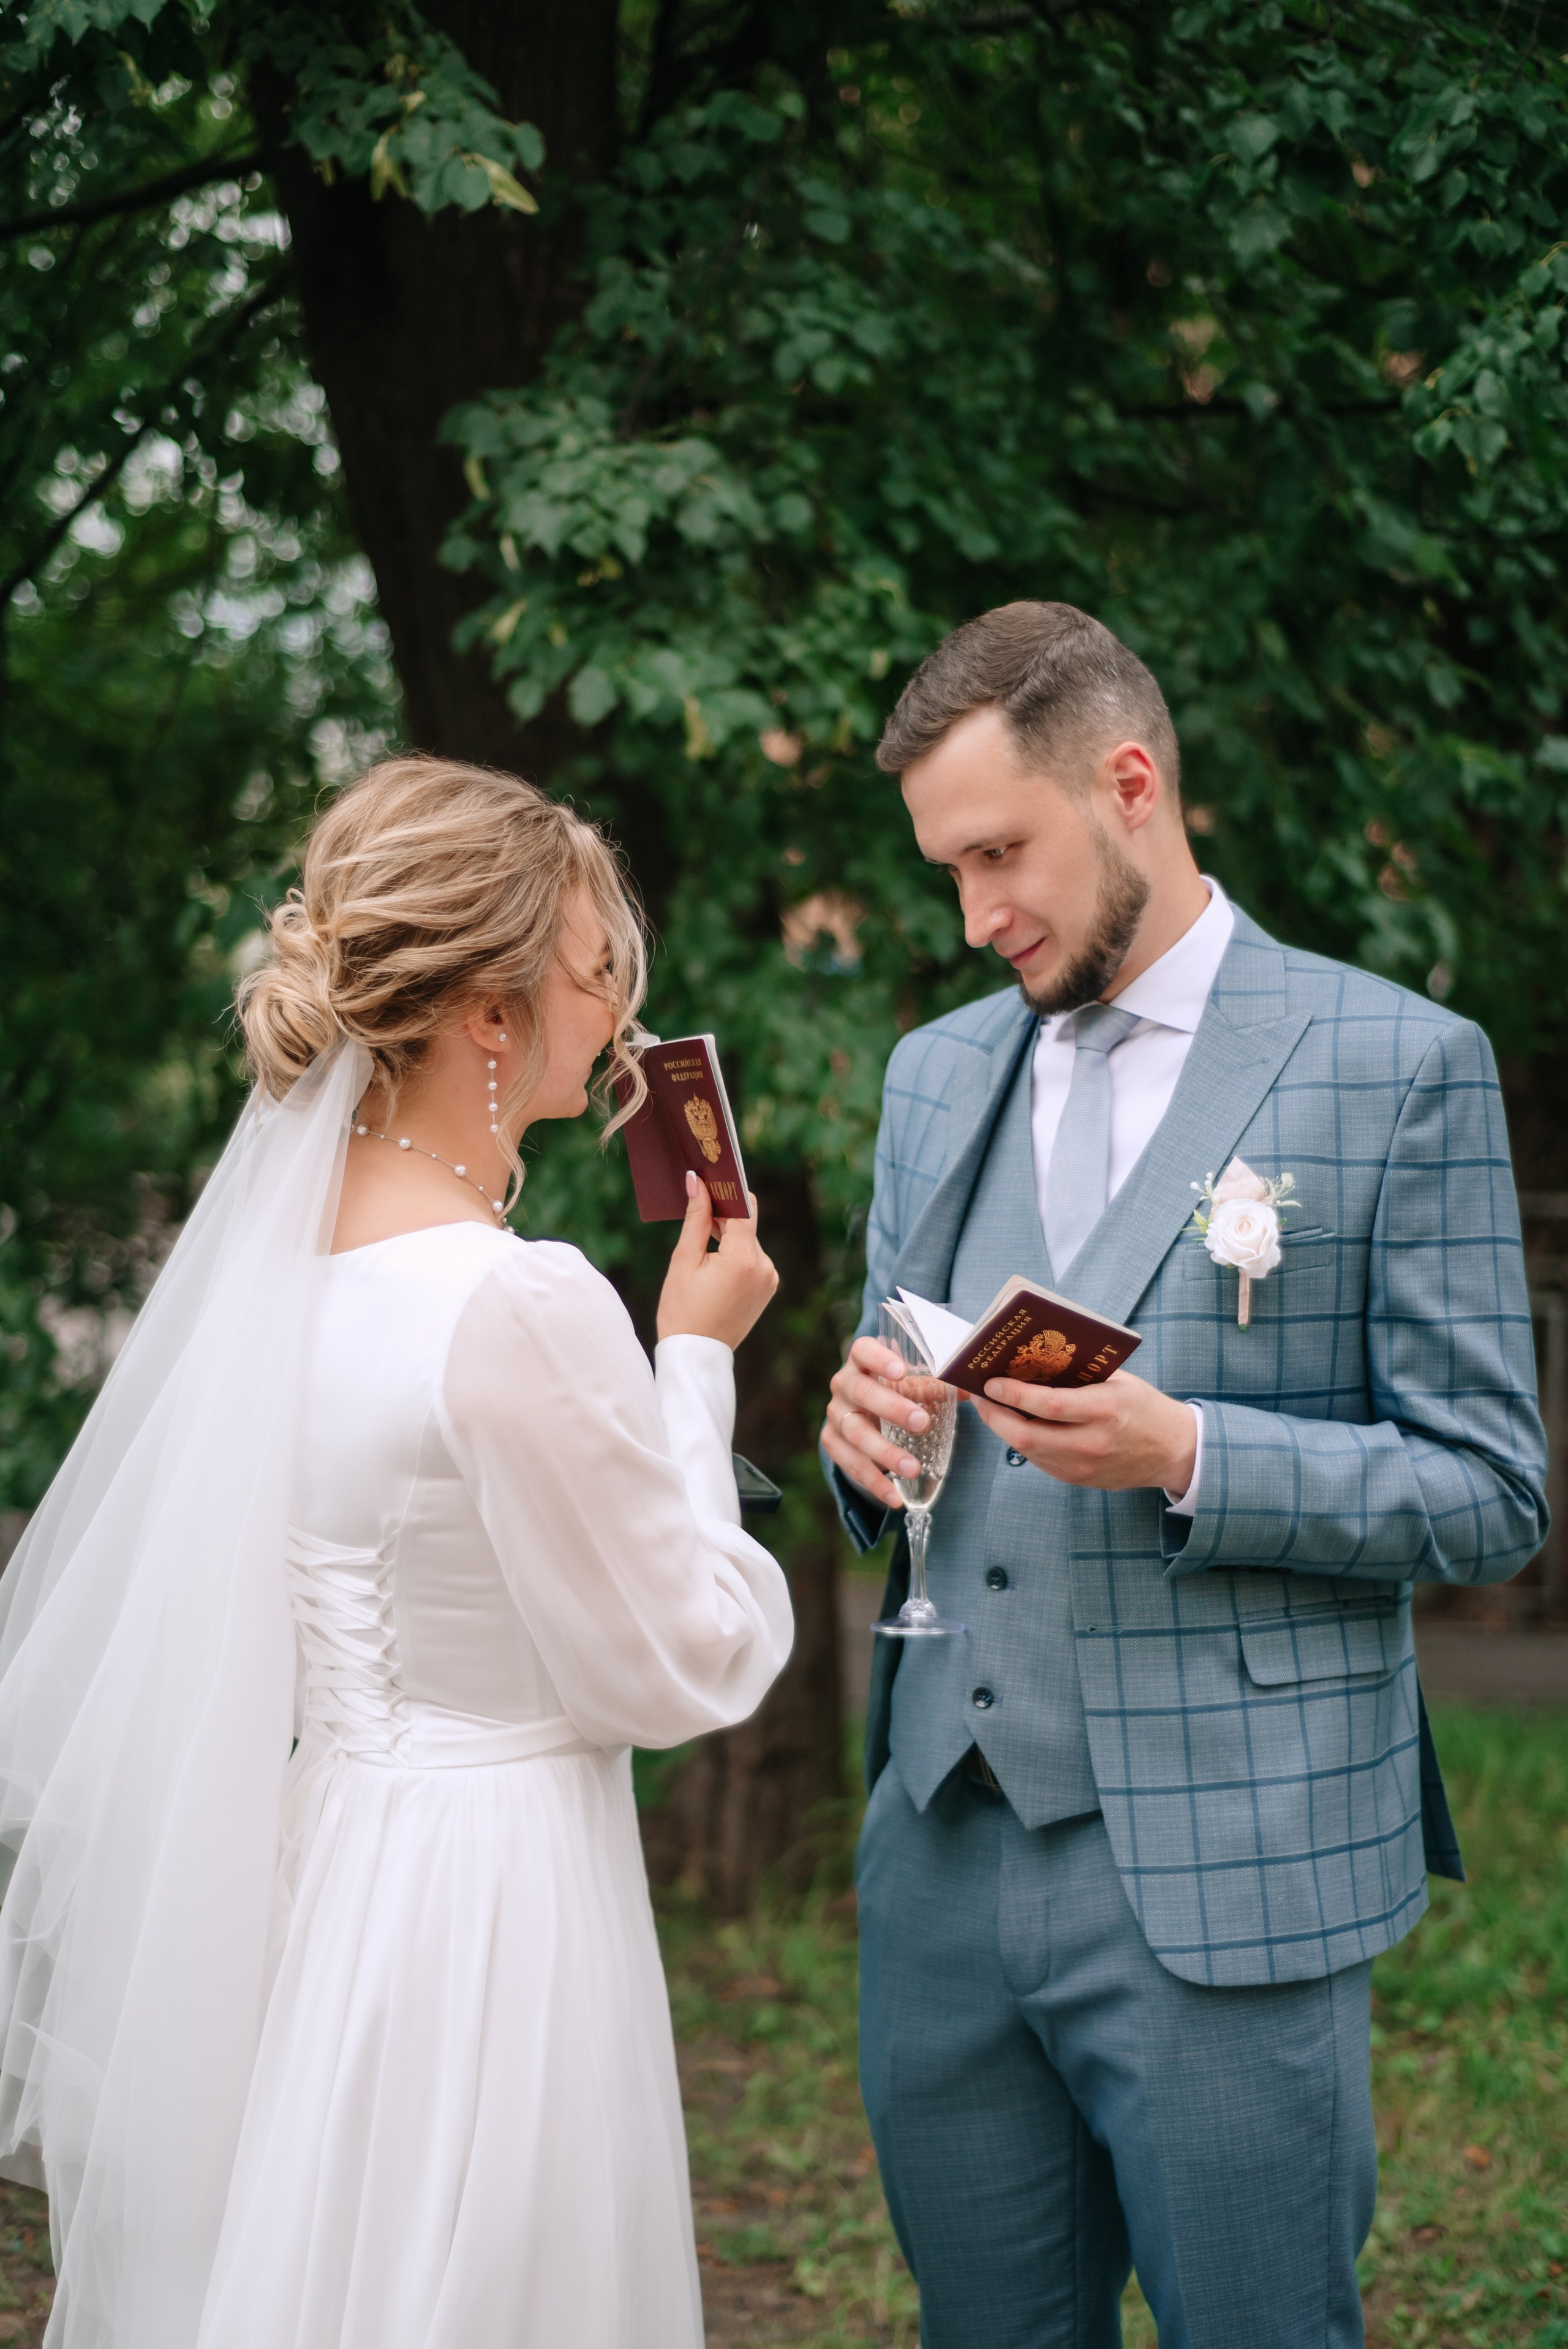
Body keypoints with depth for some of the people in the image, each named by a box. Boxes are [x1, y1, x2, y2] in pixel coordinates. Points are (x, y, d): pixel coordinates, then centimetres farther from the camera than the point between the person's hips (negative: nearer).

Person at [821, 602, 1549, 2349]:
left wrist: (1186, 1455, -20)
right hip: (944, 1859, 5)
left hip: (1228, 1884, -5)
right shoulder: (936, 1074, 13)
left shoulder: (1399, 1066, -4)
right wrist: (868, 1437, -4)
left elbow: (1490, 1493, -5)